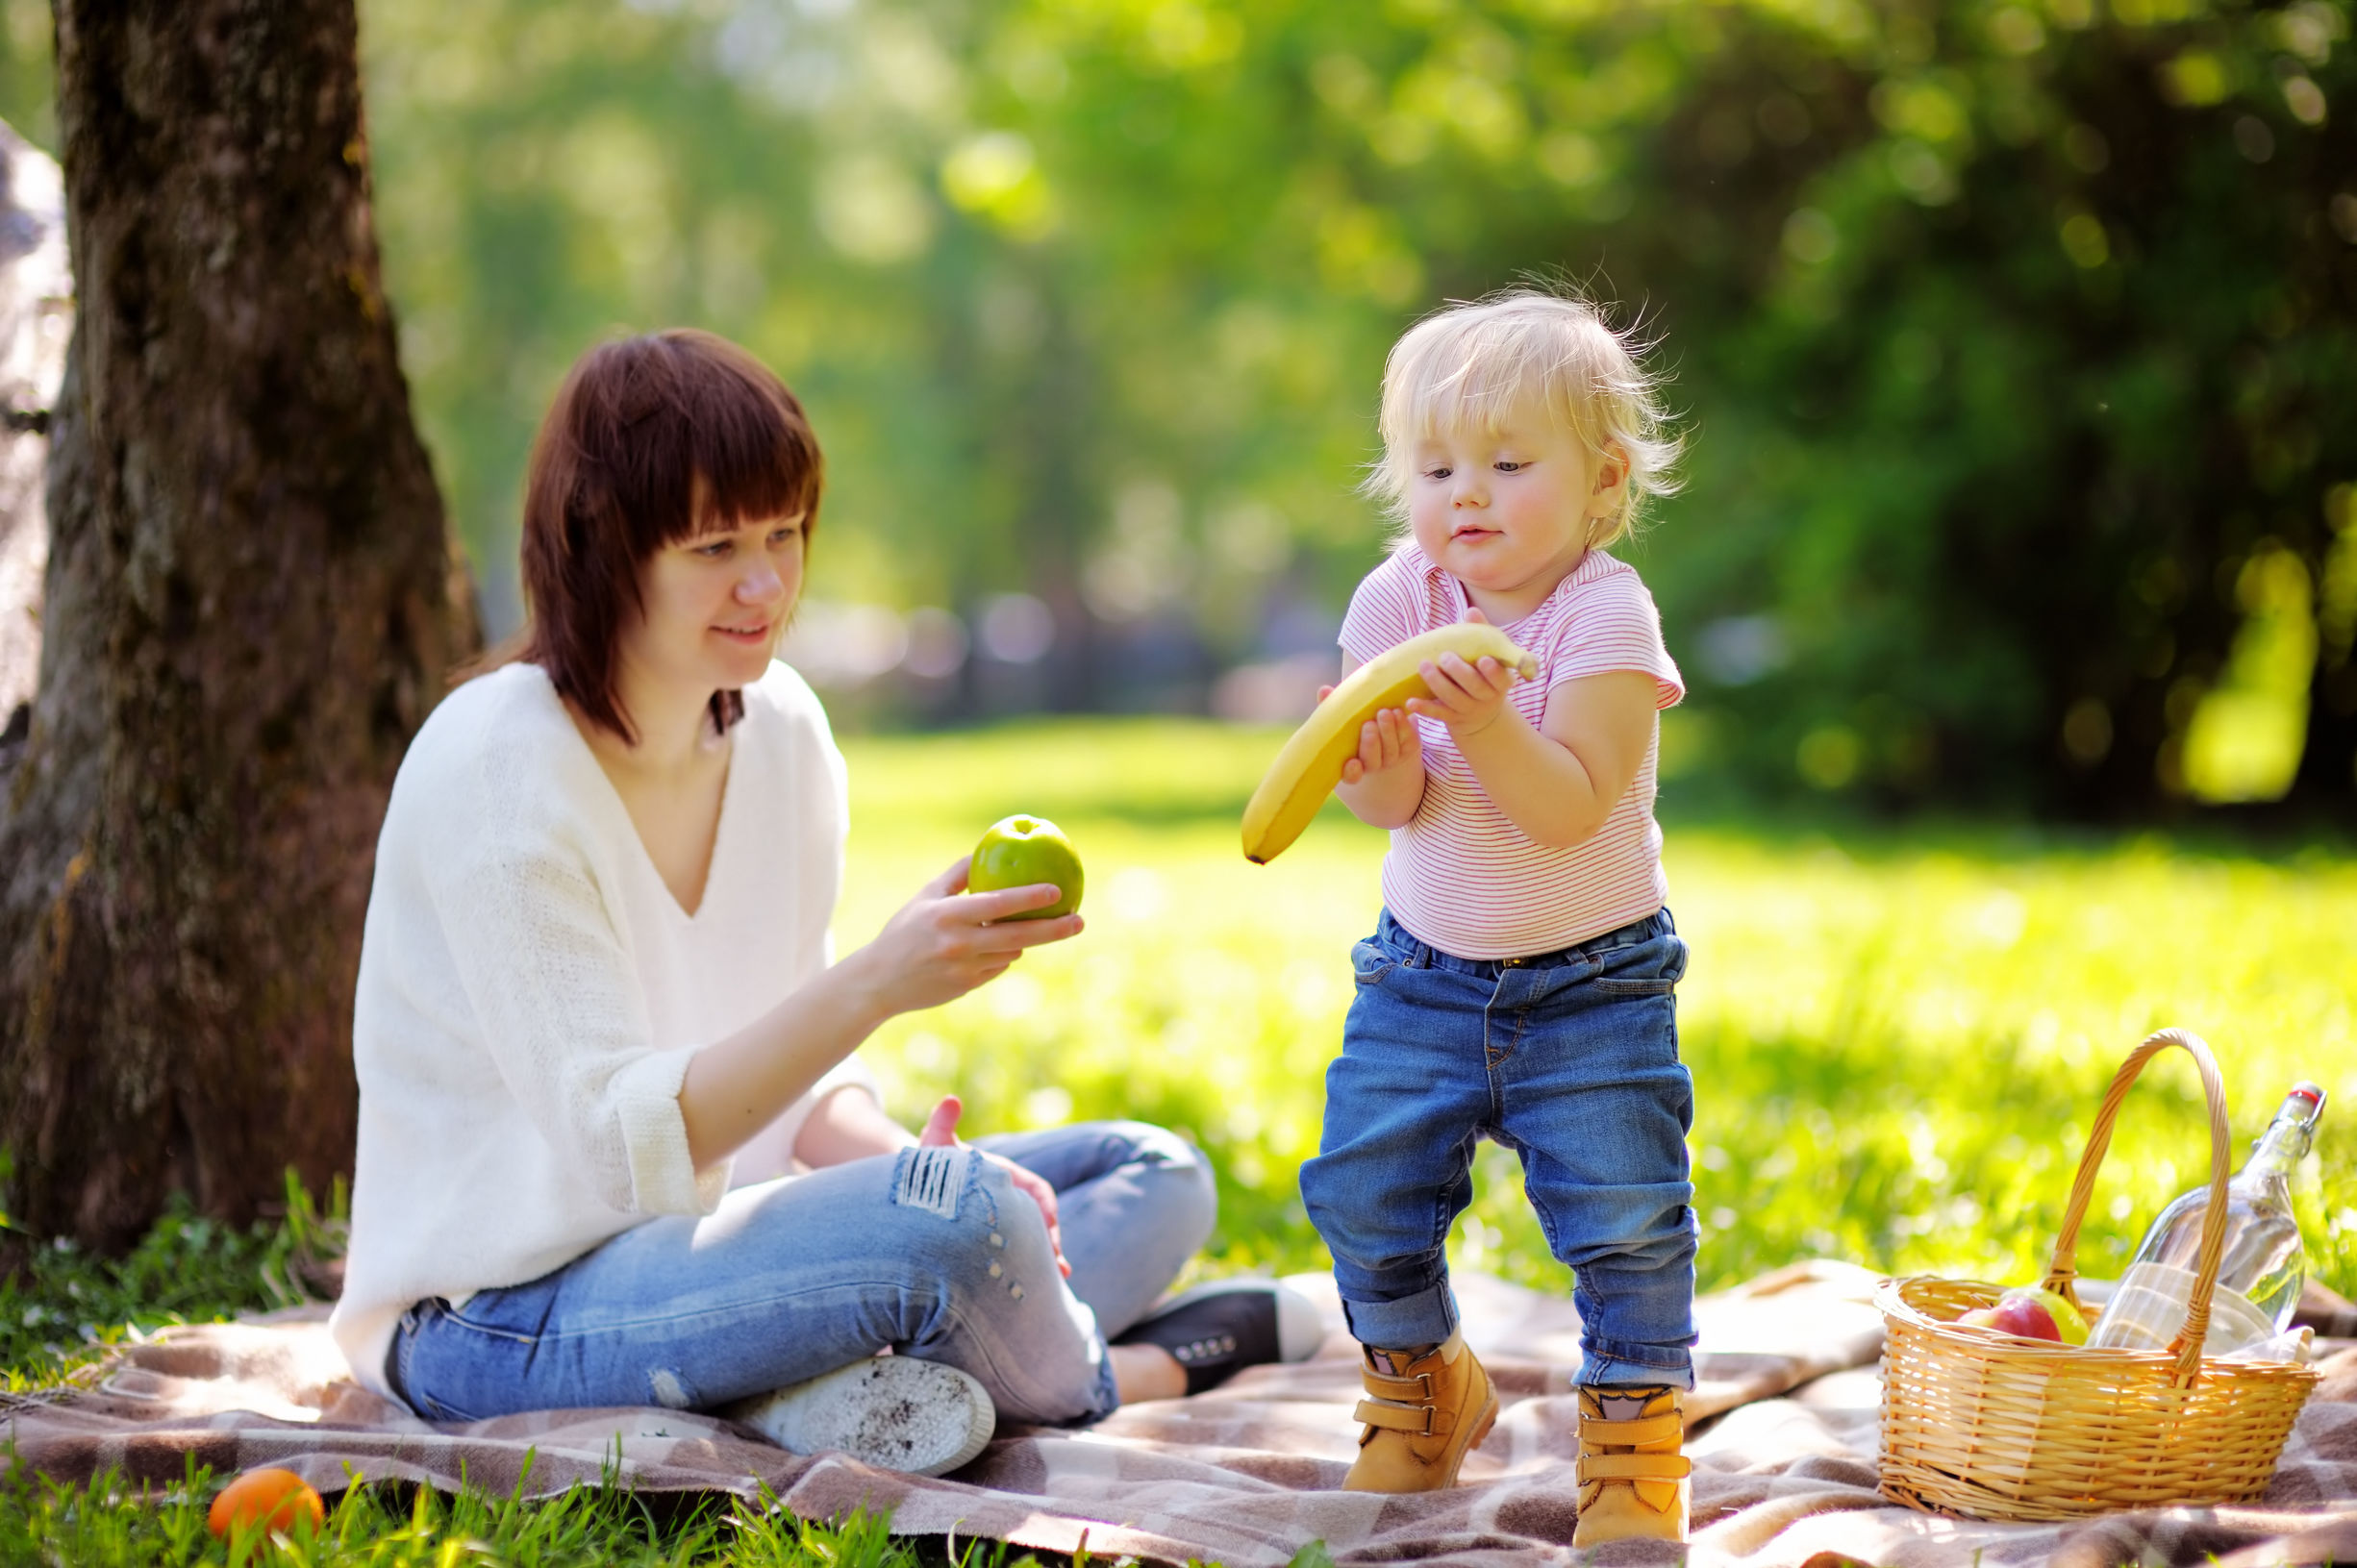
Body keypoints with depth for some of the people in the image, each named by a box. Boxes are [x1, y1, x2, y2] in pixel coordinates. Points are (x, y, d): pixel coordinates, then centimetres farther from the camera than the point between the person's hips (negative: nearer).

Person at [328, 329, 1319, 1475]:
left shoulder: (782, 730, 4)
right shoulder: (494, 768, -18)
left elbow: (783, 1071, 10)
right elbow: (621, 1142, -24)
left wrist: (898, 1157, -12)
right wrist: (876, 983, -34)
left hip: (692, 1234, 9)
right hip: (499, 1319, -9)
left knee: (1155, 1177, 6)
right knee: (955, 1215, -33)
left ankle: (853, 1388, -16)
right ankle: (1133, 1367, -1)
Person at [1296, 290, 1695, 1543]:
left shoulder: (1604, 617, -16)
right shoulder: (1396, 602, -5)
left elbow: (1568, 807, -25)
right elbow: (1397, 810, -8)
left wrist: (1486, 721, -40)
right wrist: (1378, 762, -30)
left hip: (1591, 983, -3)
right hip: (1423, 973, 4)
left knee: (1624, 1216, -8)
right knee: (1362, 1195, 2)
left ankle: (1632, 1423, 13)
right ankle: (1419, 1383, 28)